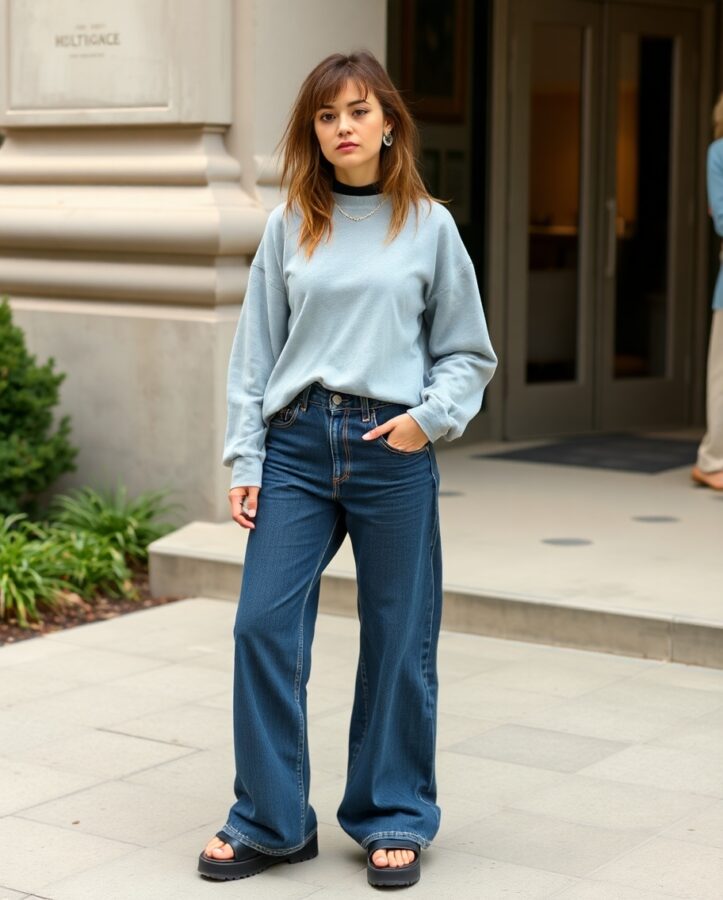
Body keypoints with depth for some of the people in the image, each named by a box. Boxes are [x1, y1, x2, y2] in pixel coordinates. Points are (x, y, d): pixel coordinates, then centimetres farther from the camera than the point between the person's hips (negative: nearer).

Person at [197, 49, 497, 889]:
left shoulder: (429, 226, 4)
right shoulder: (289, 227, 7)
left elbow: (467, 353, 8)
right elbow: (255, 350, 8)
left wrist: (432, 415, -9)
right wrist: (244, 459, 2)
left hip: (393, 452, -1)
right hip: (297, 444, 1)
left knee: (398, 642, 5)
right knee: (263, 625, -4)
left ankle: (395, 819, 21)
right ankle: (270, 819, 11)